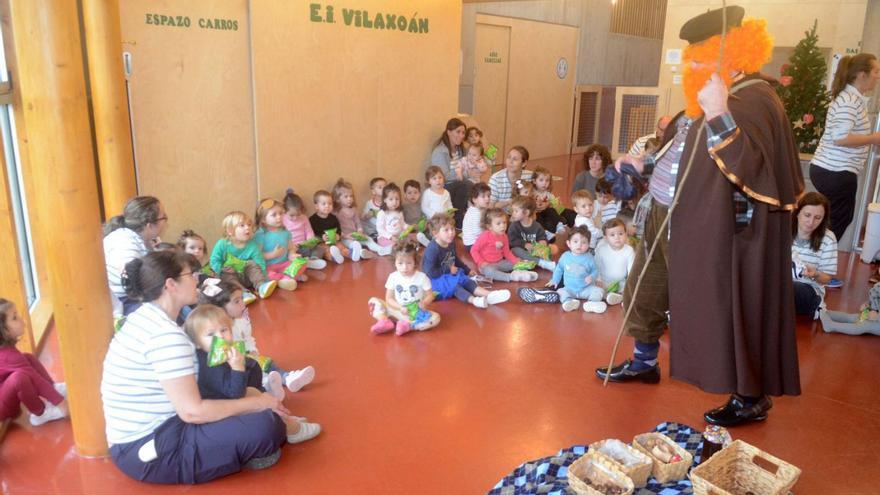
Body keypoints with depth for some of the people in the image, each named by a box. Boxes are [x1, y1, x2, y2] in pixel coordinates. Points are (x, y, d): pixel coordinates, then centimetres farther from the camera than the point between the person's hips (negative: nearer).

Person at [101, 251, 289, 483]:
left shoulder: (144, 317, 9)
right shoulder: (167, 335, -22)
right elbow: (193, 412, -23)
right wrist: (257, 402, -12)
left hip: (137, 439, 10)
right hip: (151, 452, -10)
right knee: (266, 425, -19)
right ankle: (281, 425, 10)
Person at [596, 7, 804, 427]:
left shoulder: (752, 100, -18)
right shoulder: (711, 95, 12)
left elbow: (748, 167, -31)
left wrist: (718, 115, -39)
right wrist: (645, 165, 16)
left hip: (715, 232, -10)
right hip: (668, 219, 10)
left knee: (725, 309, 2)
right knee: (645, 291, 19)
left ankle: (753, 398, 21)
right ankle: (643, 363, 39)